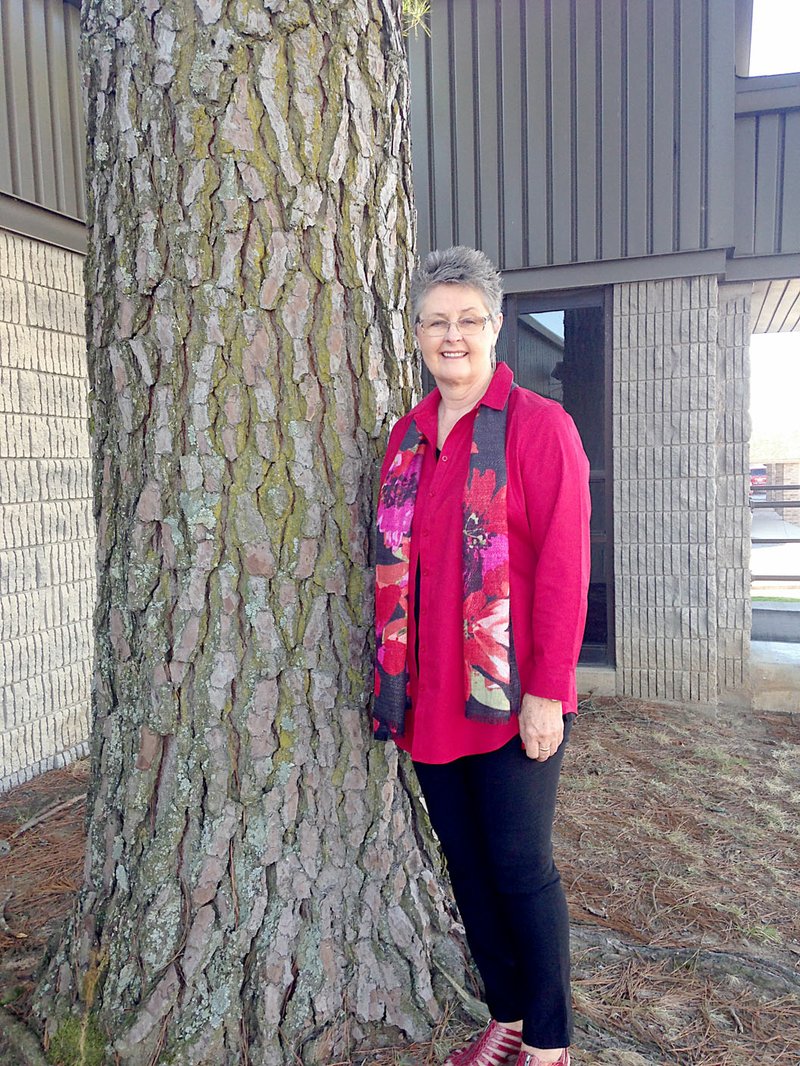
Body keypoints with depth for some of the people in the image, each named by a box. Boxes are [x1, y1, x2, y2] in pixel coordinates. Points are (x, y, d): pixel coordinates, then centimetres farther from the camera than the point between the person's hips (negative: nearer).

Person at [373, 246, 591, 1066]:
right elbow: (394, 565, 13)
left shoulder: (539, 426, -7)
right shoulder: (407, 436, 11)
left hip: (510, 699, -5)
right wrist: (392, 675, 11)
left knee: (519, 866, 7)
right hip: (428, 696, 6)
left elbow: (563, 567, -12)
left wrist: (546, 691, -15)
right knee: (466, 863, 16)